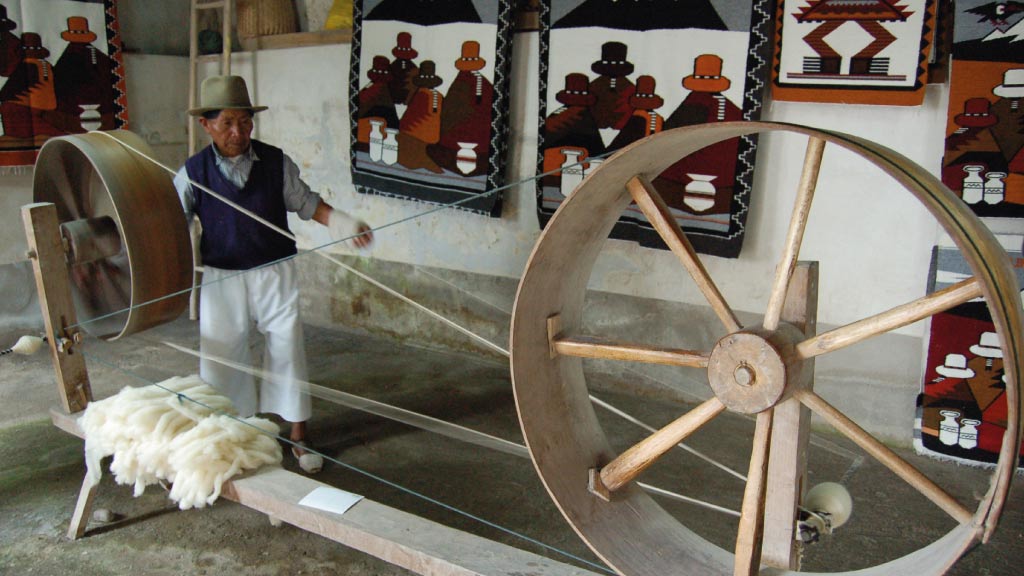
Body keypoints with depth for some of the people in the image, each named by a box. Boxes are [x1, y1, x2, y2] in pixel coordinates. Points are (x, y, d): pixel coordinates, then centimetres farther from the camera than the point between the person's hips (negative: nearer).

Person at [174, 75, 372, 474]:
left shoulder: (275, 162, -4)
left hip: (275, 273, 0)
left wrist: (340, 222, -11)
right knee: (220, 357, 9)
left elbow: (304, 202, 4)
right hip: (221, 278, 0)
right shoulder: (194, 172, -5)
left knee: (287, 351, 6)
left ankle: (298, 436, 23)